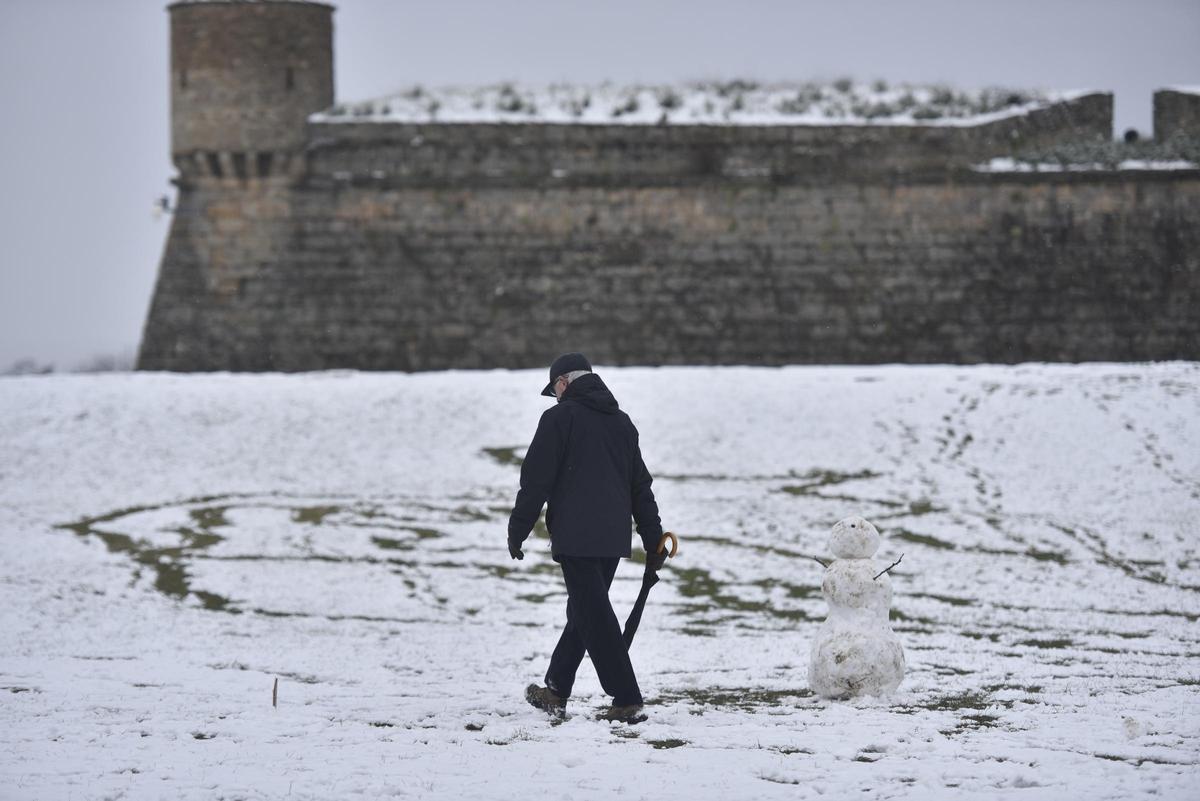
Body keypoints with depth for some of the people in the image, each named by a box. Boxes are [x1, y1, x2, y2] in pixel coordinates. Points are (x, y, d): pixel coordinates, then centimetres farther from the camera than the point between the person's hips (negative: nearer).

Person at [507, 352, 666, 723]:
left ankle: (627, 701, -12)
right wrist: (653, 540, 20)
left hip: (576, 537, -7)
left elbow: (535, 480, -7)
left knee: (595, 616, -7)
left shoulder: (559, 418, -4)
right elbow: (641, 485, 18)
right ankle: (555, 691, 27)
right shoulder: (622, 422, 17)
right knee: (585, 611, 17)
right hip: (614, 538, 7)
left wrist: (517, 531, -1)